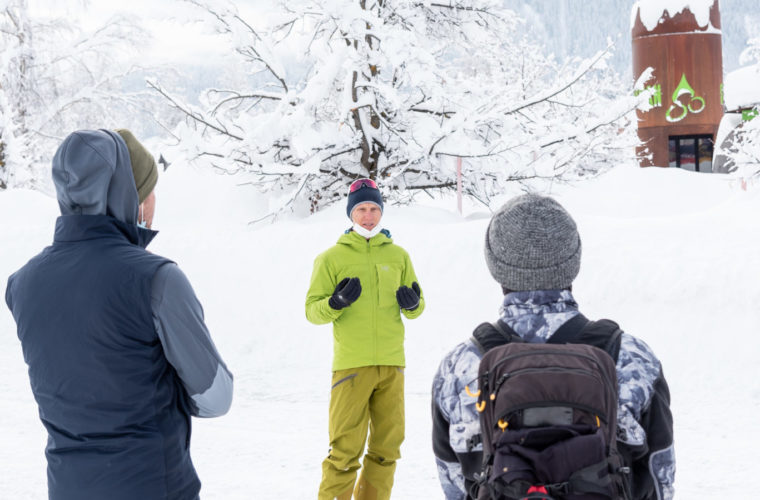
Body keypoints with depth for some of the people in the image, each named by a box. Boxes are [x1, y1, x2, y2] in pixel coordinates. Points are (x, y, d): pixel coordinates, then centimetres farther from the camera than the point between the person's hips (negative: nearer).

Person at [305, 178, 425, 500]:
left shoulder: (397, 255, 13)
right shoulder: (333, 257, 3)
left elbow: (415, 309, 17)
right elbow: (312, 310, 0)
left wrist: (413, 304, -6)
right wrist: (336, 302, -20)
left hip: (391, 364, 4)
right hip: (351, 364, -4)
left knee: (387, 445, 8)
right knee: (346, 449, -6)